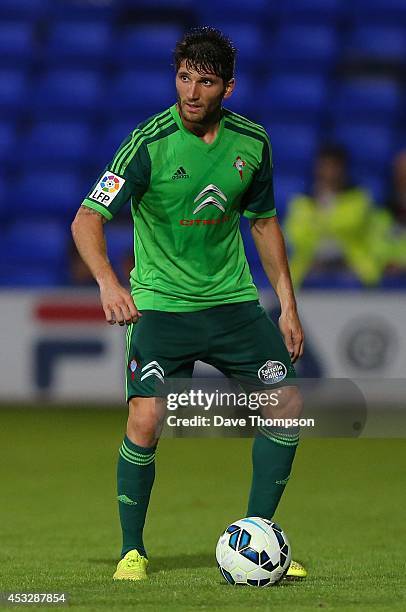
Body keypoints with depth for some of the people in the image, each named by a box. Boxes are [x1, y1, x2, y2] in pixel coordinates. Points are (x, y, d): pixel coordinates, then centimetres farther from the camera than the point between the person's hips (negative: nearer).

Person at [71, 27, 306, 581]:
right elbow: (87, 220, -20)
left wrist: (288, 306, 11)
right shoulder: (150, 142, -16)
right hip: (160, 302, -4)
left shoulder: (252, 142, -1)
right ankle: (132, 550, 2)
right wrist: (108, 282, -38)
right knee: (145, 421, -18)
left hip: (232, 299, 4)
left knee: (288, 404, -5)